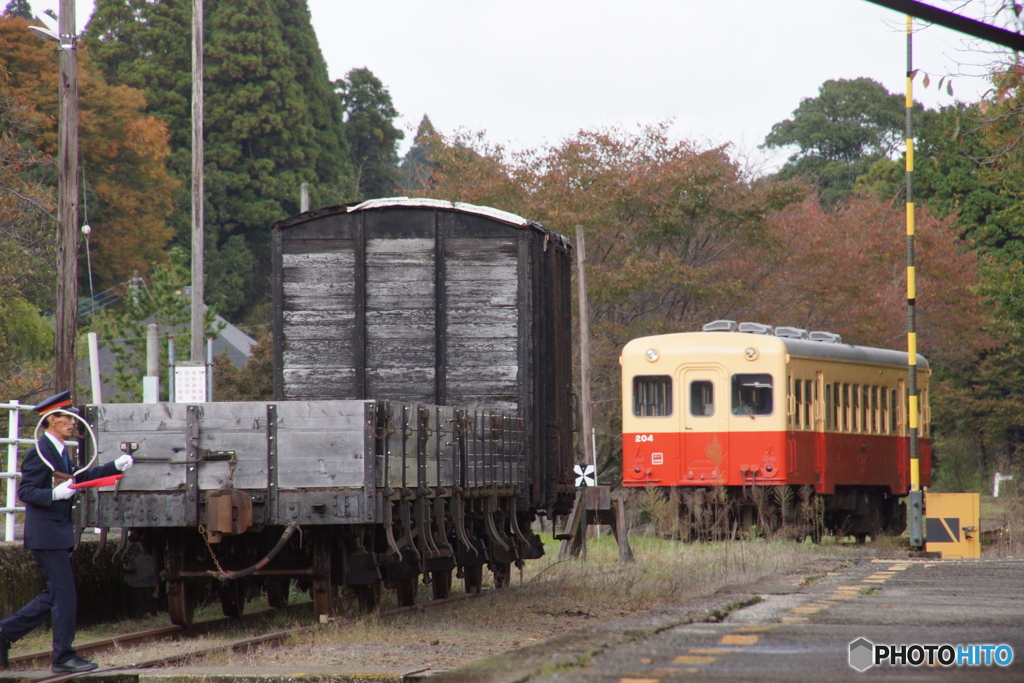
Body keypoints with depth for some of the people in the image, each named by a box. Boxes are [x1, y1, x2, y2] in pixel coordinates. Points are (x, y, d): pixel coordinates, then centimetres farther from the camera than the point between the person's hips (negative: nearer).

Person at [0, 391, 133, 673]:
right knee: (65, 595, -7)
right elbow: (26, 492, -17)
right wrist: (54, 494, -33)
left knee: (55, 595, 14)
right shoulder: (40, 453, -15)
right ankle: (64, 658, -1)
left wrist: (115, 467, 18)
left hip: (58, 534, 10)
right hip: (46, 534, -10)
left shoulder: (58, 451, 14)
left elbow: (77, 479, 25)